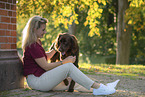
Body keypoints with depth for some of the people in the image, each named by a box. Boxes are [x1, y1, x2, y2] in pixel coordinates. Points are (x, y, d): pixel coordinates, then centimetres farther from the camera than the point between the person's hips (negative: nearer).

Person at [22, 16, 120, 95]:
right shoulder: (32, 46, -17)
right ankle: (98, 88, -21)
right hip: (35, 80, -10)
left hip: (41, 76, 10)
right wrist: (64, 61, -9)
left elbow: (45, 57, 26)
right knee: (69, 66, -21)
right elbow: (46, 66, -17)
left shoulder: (37, 42, 15)